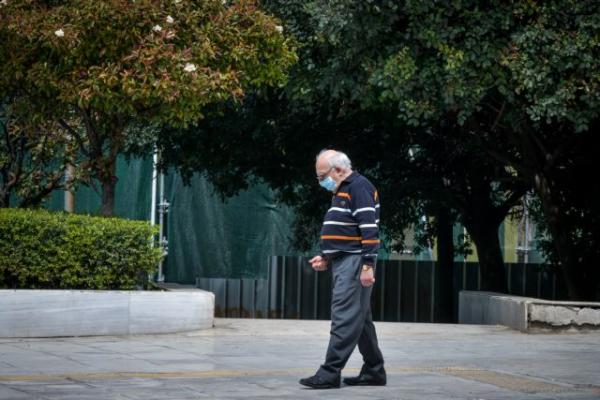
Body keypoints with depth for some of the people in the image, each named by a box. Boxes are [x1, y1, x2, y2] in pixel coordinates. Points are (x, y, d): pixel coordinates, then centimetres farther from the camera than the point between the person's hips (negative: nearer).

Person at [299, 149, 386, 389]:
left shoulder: (360, 188, -11)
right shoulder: (343, 191, 20)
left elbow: (369, 229, -19)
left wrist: (368, 265, -24)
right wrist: (327, 258, 19)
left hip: (354, 262, -11)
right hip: (343, 262, 11)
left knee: (345, 318, -12)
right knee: (360, 319, 13)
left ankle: (330, 373, -16)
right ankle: (374, 371, 18)